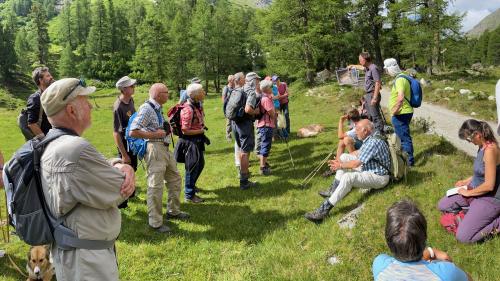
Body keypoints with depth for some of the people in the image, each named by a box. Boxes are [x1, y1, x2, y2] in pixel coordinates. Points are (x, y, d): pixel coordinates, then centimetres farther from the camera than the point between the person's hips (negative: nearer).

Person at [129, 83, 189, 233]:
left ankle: (173, 211, 36)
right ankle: (155, 222, 10)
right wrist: (155, 135, -18)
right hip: (154, 149, -10)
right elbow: (133, 132, -22)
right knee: (156, 186, -3)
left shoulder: (157, 108, 13)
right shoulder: (146, 108, -16)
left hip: (165, 148, 10)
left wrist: (166, 129, 7)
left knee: (175, 178, 19)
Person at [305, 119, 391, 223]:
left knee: (348, 177, -35)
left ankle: (324, 210, -38)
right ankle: (334, 190, 7)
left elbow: (356, 164, -25)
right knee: (344, 157, 10)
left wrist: (340, 166, -9)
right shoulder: (370, 138, 4)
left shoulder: (373, 142, -26)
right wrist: (341, 161, 6)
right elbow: (359, 152, 16)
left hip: (379, 177, -11)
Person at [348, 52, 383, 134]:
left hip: (372, 95, -10)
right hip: (367, 94, 10)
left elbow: (378, 83, -20)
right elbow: (361, 67, 39)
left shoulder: (373, 68, -15)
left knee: (376, 116, -10)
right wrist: (352, 66, 55)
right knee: (370, 116, 15)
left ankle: (380, 133, -8)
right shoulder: (368, 68, 13)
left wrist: (375, 98, -24)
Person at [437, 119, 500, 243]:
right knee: (442, 205, 13)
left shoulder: (490, 149, -28)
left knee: (462, 236, -15)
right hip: (476, 191, 9)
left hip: (490, 198, -9)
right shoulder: (482, 146, 0)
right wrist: (467, 181, 12)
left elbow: (489, 185, -26)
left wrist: (468, 192, -12)